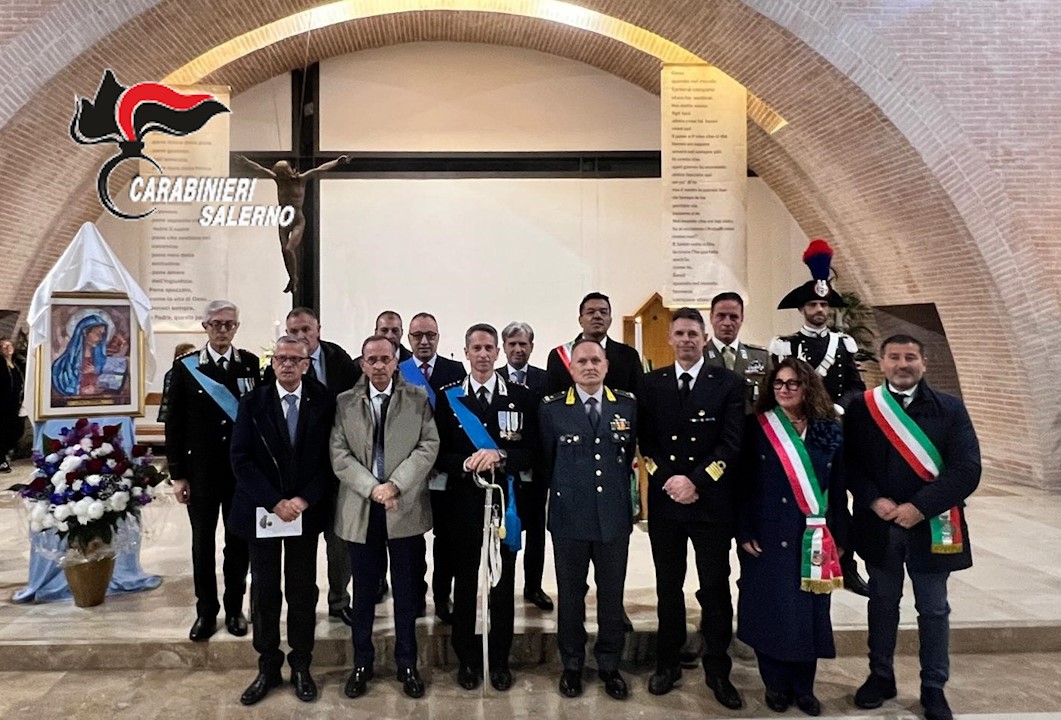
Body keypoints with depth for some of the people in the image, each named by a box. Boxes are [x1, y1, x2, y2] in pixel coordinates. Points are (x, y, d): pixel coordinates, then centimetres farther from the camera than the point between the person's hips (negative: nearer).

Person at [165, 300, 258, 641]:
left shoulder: (251, 364, -1)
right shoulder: (185, 367, -1)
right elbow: (174, 423, 0)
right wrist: (177, 475, -3)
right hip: (201, 469, 0)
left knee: (238, 541, 11)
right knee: (202, 542, 10)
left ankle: (234, 608, 26)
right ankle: (206, 611, 26)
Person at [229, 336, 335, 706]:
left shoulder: (323, 402, -2)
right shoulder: (252, 402, -2)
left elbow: (329, 458, -2)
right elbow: (241, 460, -6)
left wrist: (304, 500, -13)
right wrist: (275, 502, -14)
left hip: (306, 510, 0)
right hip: (261, 510, 0)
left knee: (303, 590, 9)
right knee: (264, 590, 9)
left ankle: (301, 667, 24)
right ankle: (268, 667, 24)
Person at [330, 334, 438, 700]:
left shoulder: (419, 398, 1)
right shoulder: (345, 402, 4)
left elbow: (428, 446, -6)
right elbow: (339, 455, -2)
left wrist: (396, 484, -16)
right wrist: (372, 488, -15)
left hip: (406, 508, -1)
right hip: (360, 509, 1)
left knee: (407, 592, 9)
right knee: (363, 592, 13)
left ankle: (407, 664, 25)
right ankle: (362, 663, 29)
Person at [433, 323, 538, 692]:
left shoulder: (521, 396, 1)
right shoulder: (447, 398, 1)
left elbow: (531, 452, -2)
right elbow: (439, 455, 0)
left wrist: (500, 456, -20)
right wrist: (466, 464, -19)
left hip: (505, 501, 0)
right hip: (463, 502, 0)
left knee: (503, 584, 9)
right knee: (464, 583, 10)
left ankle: (500, 660, 26)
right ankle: (467, 659, 27)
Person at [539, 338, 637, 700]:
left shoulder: (628, 405, 1)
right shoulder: (552, 408, -4)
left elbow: (630, 454, 9)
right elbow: (547, 461, 4)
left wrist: (618, 493, 10)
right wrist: (565, 493, 10)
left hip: (615, 515, 1)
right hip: (569, 516, -1)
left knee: (612, 593, 12)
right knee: (570, 594, 12)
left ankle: (609, 664, 30)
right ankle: (572, 665, 30)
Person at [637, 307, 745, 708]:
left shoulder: (728, 384, -2)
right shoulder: (652, 384, 5)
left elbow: (731, 444, -8)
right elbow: (645, 441, 2)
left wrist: (695, 481, -16)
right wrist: (667, 480, -10)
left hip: (712, 501, -2)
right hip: (664, 499, 2)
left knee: (715, 588, 7)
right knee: (668, 586, 14)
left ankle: (718, 671, 23)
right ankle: (667, 663, 29)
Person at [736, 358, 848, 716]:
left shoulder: (829, 431, 4)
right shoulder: (757, 427, -4)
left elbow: (838, 488, 6)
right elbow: (743, 483, -5)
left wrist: (838, 537, 4)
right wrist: (744, 533, -11)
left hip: (812, 537, 2)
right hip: (767, 535, -2)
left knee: (808, 609, 9)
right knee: (770, 608, 4)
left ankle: (803, 686, 26)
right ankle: (775, 684, 22)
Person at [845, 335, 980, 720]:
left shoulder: (950, 408, -3)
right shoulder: (860, 408, 0)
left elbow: (967, 469, -11)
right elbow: (850, 463, -2)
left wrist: (920, 507, -19)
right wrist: (874, 501, -17)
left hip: (929, 525, -1)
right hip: (879, 525, 1)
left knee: (933, 610, 12)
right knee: (882, 604, 16)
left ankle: (933, 688, 30)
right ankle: (881, 676, 32)